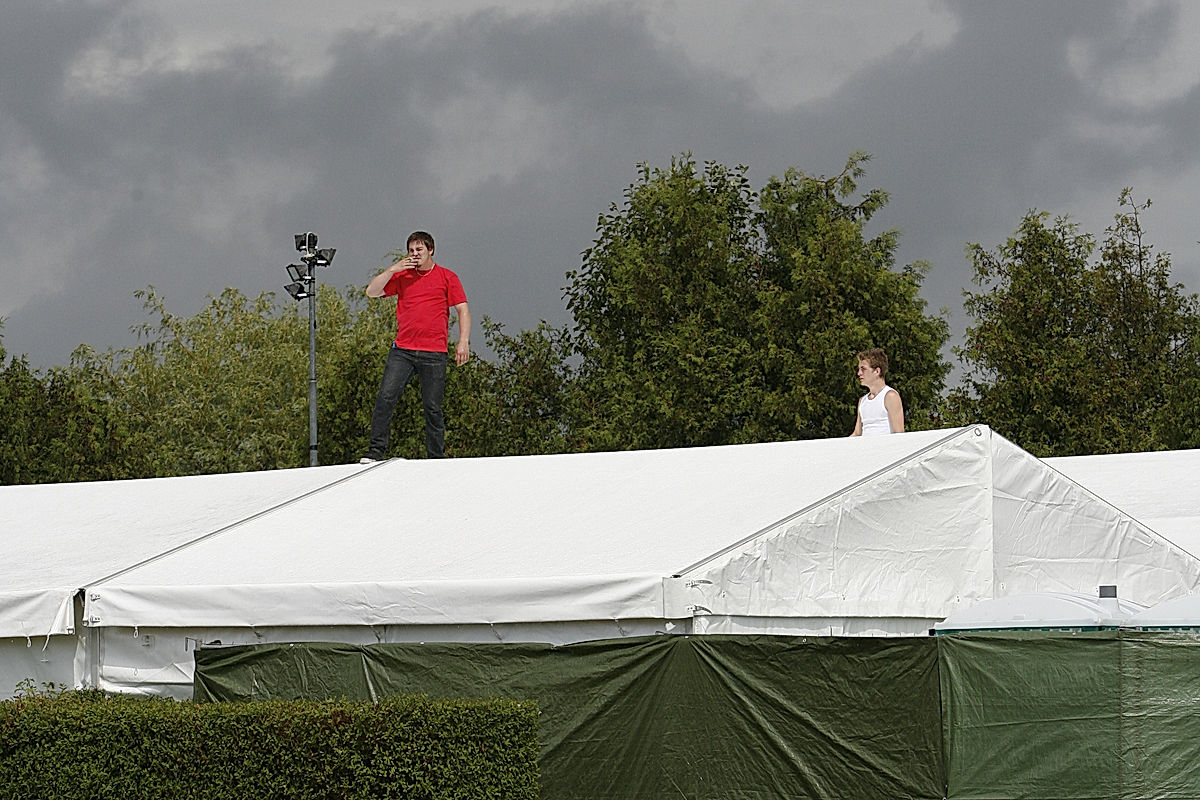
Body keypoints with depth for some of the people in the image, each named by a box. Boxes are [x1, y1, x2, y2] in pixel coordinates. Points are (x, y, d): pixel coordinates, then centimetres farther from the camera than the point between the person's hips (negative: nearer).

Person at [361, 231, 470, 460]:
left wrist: (463, 342, -7)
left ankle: (437, 457, 8)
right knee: (386, 397, -12)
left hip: (434, 353, -2)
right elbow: (371, 292, 8)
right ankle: (376, 451, -10)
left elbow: (463, 311, 4)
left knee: (432, 407, 0)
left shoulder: (447, 278, 7)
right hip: (402, 351, 2)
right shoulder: (402, 276, 13)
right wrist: (392, 270, -3)